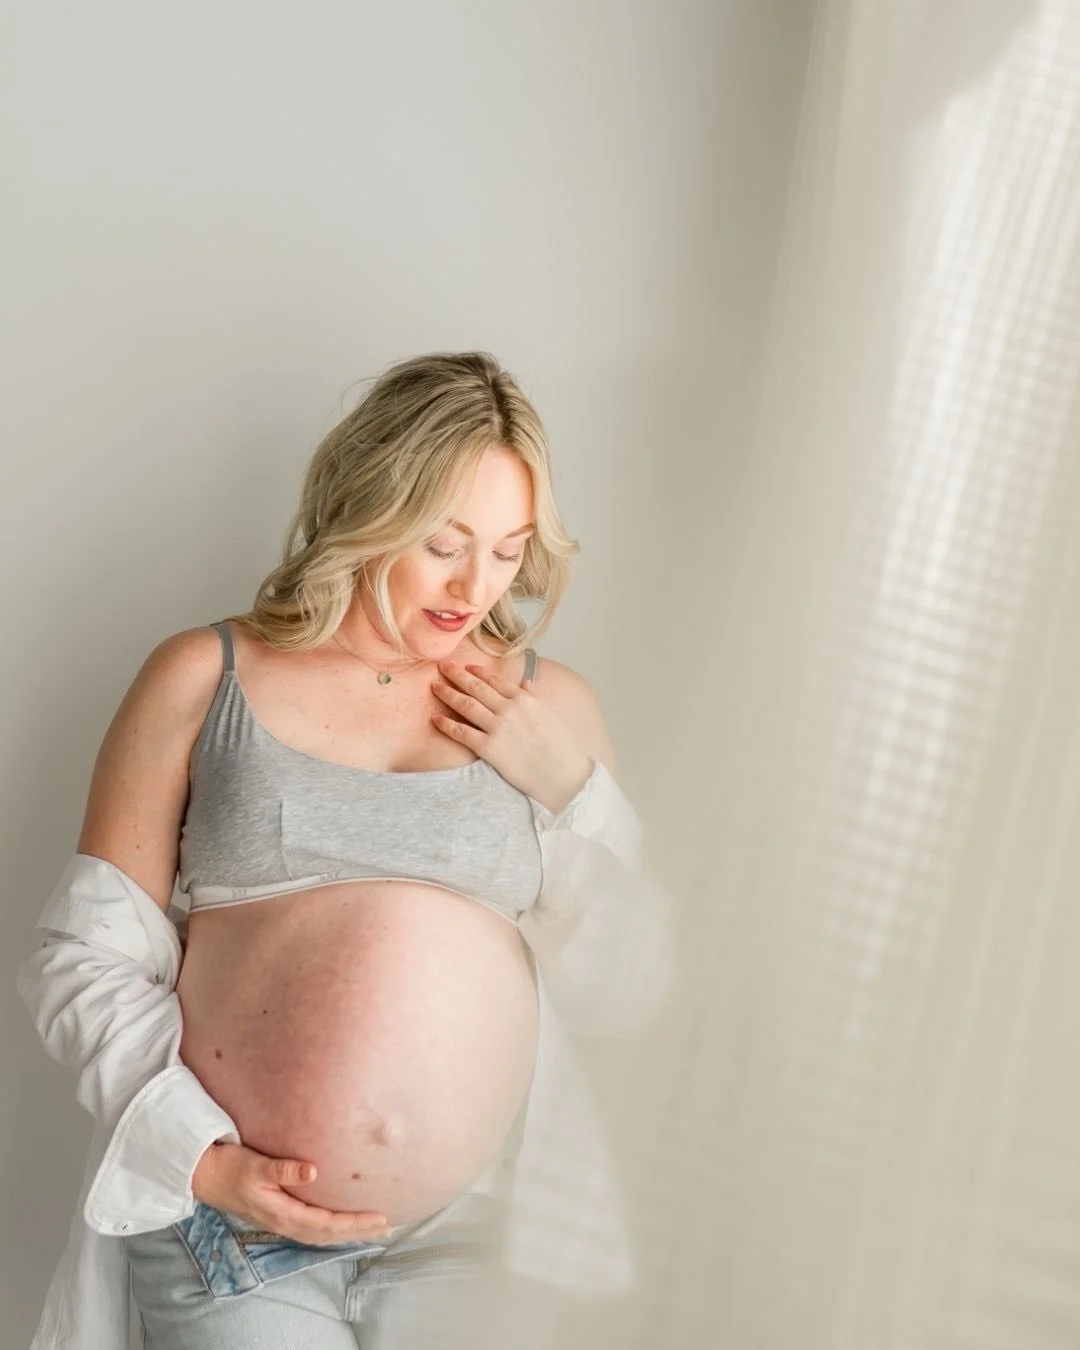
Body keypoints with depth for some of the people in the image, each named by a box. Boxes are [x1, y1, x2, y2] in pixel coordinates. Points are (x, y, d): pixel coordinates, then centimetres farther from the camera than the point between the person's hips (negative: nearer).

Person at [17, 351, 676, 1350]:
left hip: (468, 1234, 2)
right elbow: (84, 960, 0)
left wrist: (567, 790, -9)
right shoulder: (203, 680, -3)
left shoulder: (549, 708, 2)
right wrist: (199, 1159, -11)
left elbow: (627, 999, 3)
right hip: (231, 1226, -1)